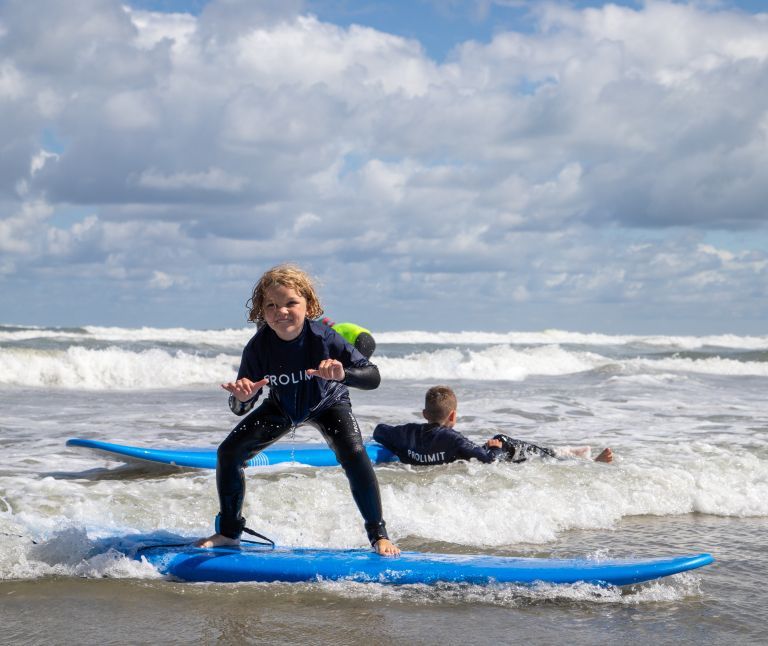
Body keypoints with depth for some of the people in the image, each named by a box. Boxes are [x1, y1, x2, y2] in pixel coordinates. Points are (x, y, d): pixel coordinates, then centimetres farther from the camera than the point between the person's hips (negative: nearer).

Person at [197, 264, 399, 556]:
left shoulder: (324, 338, -36)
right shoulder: (257, 347, -29)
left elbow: (372, 377, -38)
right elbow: (240, 409, -23)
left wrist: (343, 374, -59)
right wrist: (242, 397, -48)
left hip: (327, 403, -3)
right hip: (281, 408, 3)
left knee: (354, 456, -28)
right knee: (228, 453, -8)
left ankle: (379, 535, -11)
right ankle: (229, 532, 12)